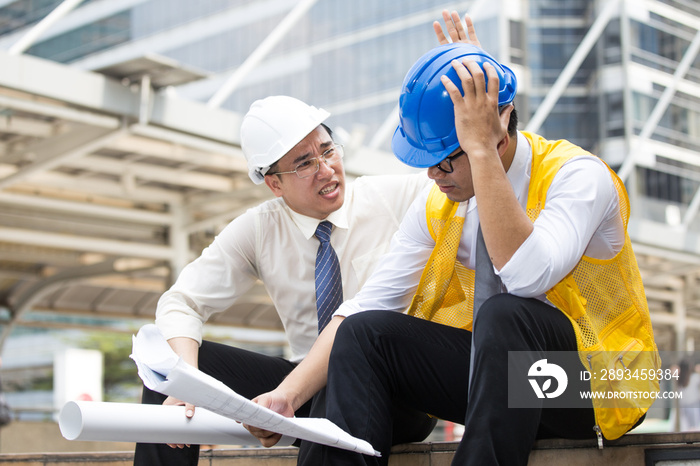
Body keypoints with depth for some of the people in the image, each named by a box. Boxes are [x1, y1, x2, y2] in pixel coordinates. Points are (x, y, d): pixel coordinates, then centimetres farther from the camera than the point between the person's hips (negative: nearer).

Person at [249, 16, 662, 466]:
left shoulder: (578, 175, -17)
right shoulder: (437, 205, 0)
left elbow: (527, 276, -36)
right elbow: (368, 306, -1)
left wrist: (482, 150, -34)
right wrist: (290, 391, -14)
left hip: (595, 389, -5)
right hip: (499, 362, 6)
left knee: (504, 314, -35)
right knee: (365, 332, -13)